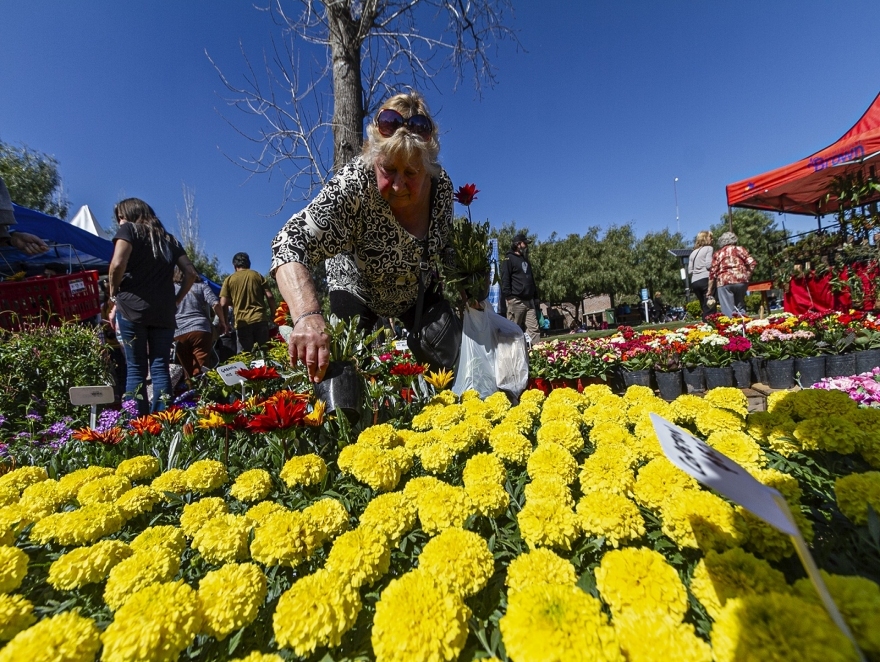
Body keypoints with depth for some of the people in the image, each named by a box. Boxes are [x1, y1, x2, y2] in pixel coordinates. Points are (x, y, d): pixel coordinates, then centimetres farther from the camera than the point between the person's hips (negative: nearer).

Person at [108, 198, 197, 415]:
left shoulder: (129, 230, 5)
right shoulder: (168, 238, 19)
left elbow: (118, 264, -11)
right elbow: (190, 273, 12)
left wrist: (113, 293, 3)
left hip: (132, 307, -3)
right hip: (164, 311, 4)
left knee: (135, 368, 1)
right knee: (160, 367, 2)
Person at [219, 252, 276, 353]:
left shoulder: (229, 280, 8)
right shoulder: (257, 275, 10)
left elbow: (223, 304, 3)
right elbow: (270, 296, 2)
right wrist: (273, 315, 12)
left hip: (242, 322, -1)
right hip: (260, 319, 1)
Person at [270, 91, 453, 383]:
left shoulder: (441, 183, -20)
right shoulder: (354, 185, -34)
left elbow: (445, 246, 0)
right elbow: (290, 244, -45)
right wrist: (307, 316, -62)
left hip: (421, 292, 4)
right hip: (358, 291, -3)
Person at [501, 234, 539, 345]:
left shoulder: (525, 260, 24)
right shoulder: (509, 260, -2)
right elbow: (505, 279, -11)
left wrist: (535, 294, 19)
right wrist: (508, 296, -18)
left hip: (529, 300, 7)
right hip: (516, 301, -7)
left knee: (534, 328, 0)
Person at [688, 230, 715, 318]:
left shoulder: (693, 252, 23)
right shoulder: (708, 248, 5)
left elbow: (689, 271, 15)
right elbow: (708, 265, -9)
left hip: (694, 282, 6)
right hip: (705, 279, -6)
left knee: (705, 309, 8)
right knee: (710, 309, -9)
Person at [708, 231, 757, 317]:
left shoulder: (717, 254, 16)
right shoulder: (739, 249, 17)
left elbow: (712, 273, 7)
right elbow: (752, 263, 2)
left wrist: (709, 291, 8)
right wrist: (747, 276, 14)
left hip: (724, 282, -1)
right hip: (741, 280, 2)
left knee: (729, 312, -4)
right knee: (740, 307, 15)